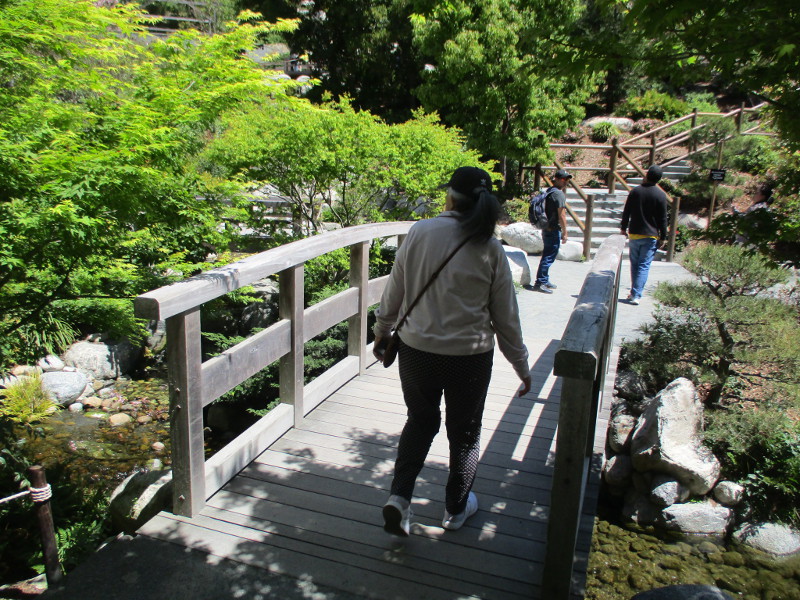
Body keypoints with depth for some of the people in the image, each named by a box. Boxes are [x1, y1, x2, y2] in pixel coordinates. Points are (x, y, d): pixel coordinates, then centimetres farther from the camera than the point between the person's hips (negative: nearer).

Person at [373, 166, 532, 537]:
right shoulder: (490, 249, -7)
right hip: (469, 357, -1)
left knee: (420, 422, 23)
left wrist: (382, 331, 18)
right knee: (465, 433, 19)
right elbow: (506, 317, -3)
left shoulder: (420, 232, -6)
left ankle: (399, 496, 12)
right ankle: (456, 508, 35)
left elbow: (394, 291, 1)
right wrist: (522, 367, 9)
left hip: (416, 350, 1)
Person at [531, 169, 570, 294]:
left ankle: (544, 280, 26)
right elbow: (561, 215, -18)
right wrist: (564, 233, -13)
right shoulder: (559, 194, -15)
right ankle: (540, 283, -6)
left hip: (546, 229, 10)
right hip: (554, 231, -10)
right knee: (549, 257, -7)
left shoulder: (548, 192, 14)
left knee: (547, 256, 17)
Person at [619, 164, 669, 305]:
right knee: (644, 266, -1)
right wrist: (663, 237, 4)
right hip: (651, 236, -2)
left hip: (634, 234, 2)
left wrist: (623, 228, 16)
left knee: (634, 264, 14)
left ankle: (634, 292, 20)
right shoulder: (661, 195, -7)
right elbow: (662, 219, -4)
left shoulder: (635, 191, 0)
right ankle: (636, 295, -7)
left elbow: (626, 212, 4)